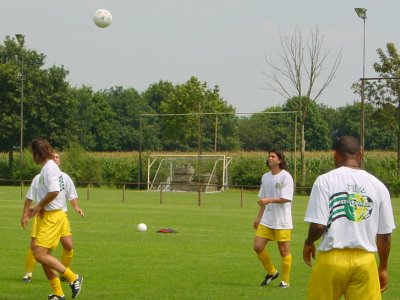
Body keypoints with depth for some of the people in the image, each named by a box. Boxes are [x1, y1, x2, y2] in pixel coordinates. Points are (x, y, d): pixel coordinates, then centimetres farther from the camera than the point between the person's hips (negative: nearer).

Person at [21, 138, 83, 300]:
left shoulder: (49, 168, -16)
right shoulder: (48, 167, 14)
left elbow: (54, 191, -27)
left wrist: (39, 206, -13)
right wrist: (38, 208, 10)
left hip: (52, 217, -10)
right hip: (46, 216, 10)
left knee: (40, 255, -13)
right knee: (43, 255, 10)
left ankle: (73, 278, -6)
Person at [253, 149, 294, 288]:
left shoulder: (286, 177, -10)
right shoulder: (265, 177, 11)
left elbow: (286, 198, -18)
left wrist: (269, 200, -28)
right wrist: (258, 217, 18)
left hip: (282, 221, -6)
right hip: (266, 220, 6)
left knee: (284, 250, 0)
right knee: (258, 246, 0)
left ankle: (285, 281, 12)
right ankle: (271, 272, 20)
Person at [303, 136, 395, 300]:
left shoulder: (325, 180, -5)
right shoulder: (378, 185, 5)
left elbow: (318, 225, -10)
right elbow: (384, 234, 8)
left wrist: (309, 243, 11)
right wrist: (383, 268, 20)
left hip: (333, 258, -2)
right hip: (365, 261, 2)